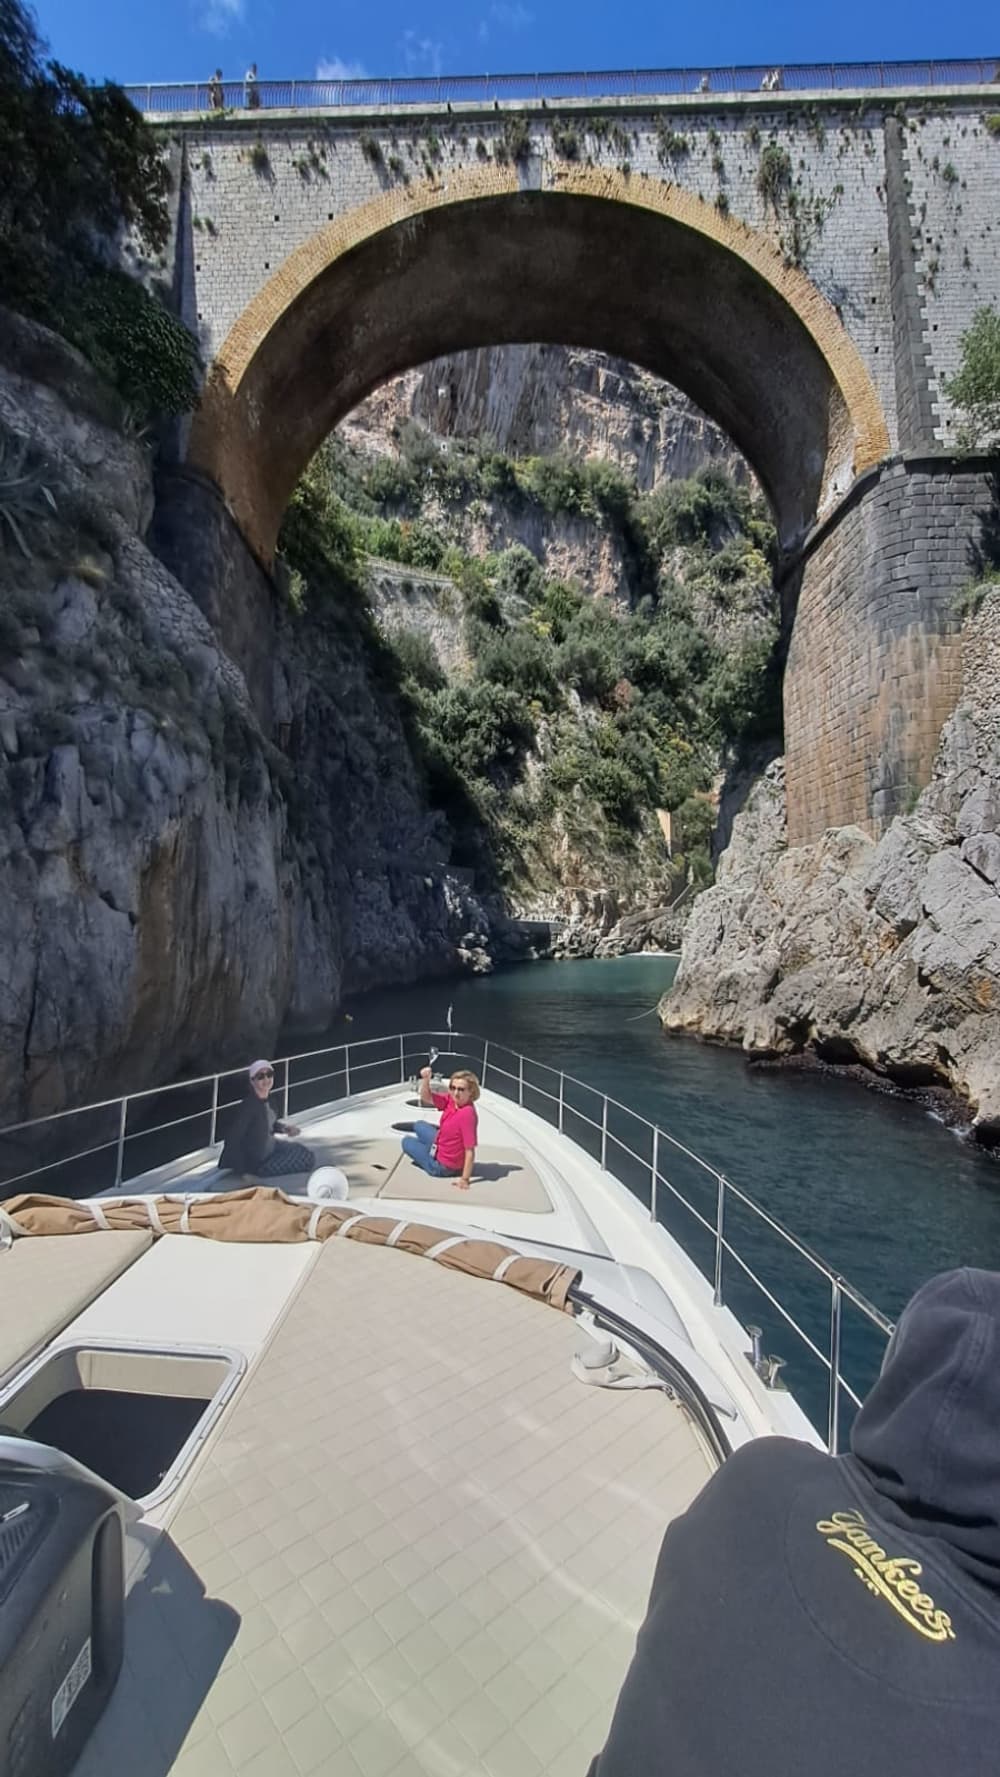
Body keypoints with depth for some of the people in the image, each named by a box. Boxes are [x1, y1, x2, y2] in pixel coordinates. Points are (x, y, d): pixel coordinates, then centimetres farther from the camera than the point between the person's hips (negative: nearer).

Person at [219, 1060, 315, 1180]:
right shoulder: (250, 1105, -28)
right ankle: (256, 1174, 4)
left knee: (306, 1153, 20)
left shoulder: (267, 1098, -4)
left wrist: (284, 1128, -4)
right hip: (257, 1161, -8)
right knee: (307, 1159, 0)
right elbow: (233, 1138, -28)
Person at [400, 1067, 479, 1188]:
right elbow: (427, 1098, -6)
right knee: (419, 1126, 29)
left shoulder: (467, 1114, -36)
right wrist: (425, 1079, -24)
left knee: (407, 1141, 13)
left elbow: (470, 1151, -32)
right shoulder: (451, 1100, -14)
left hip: (442, 1166, -7)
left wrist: (465, 1179, -28)